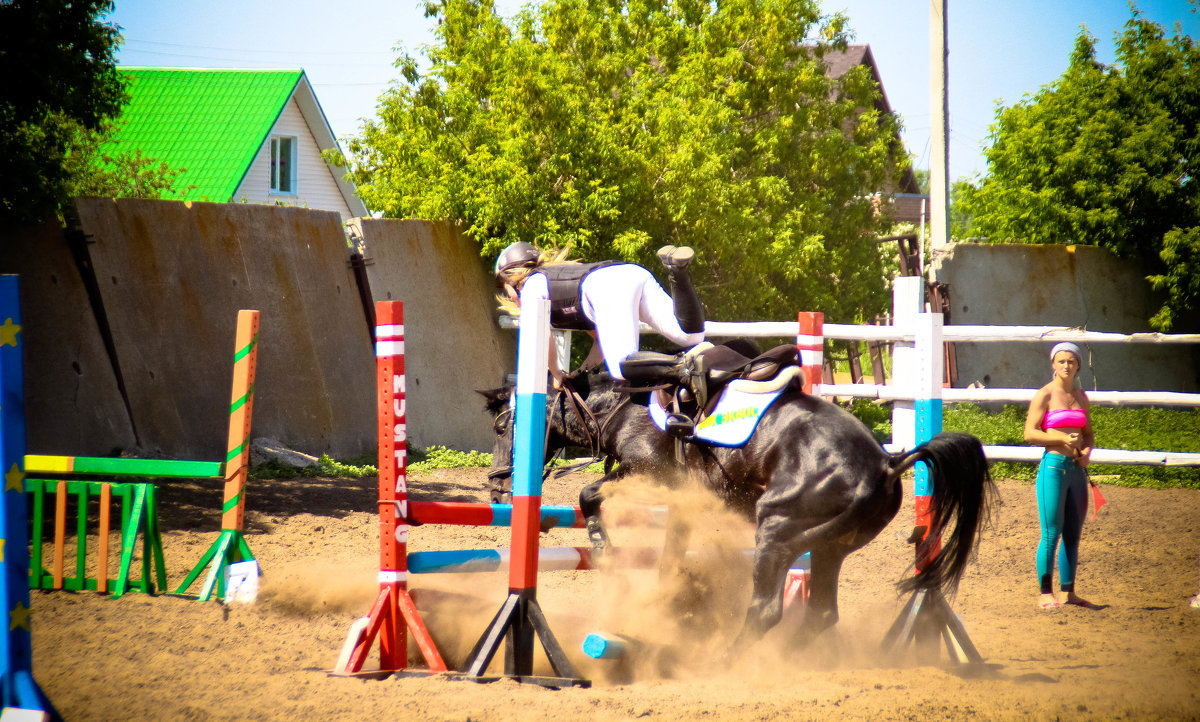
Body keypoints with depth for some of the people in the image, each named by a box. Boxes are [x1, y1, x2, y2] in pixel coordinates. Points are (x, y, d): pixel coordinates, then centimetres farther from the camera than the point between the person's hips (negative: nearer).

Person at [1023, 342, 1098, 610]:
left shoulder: (1080, 396, 14)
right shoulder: (1045, 395, -3)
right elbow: (1029, 433, -8)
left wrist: (1087, 450, 1)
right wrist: (1062, 439, -18)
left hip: (1077, 469, 6)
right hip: (1053, 466, -6)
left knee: (1073, 535, 9)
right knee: (1051, 534, -7)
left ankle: (1069, 592, 15)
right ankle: (1045, 593, -2)